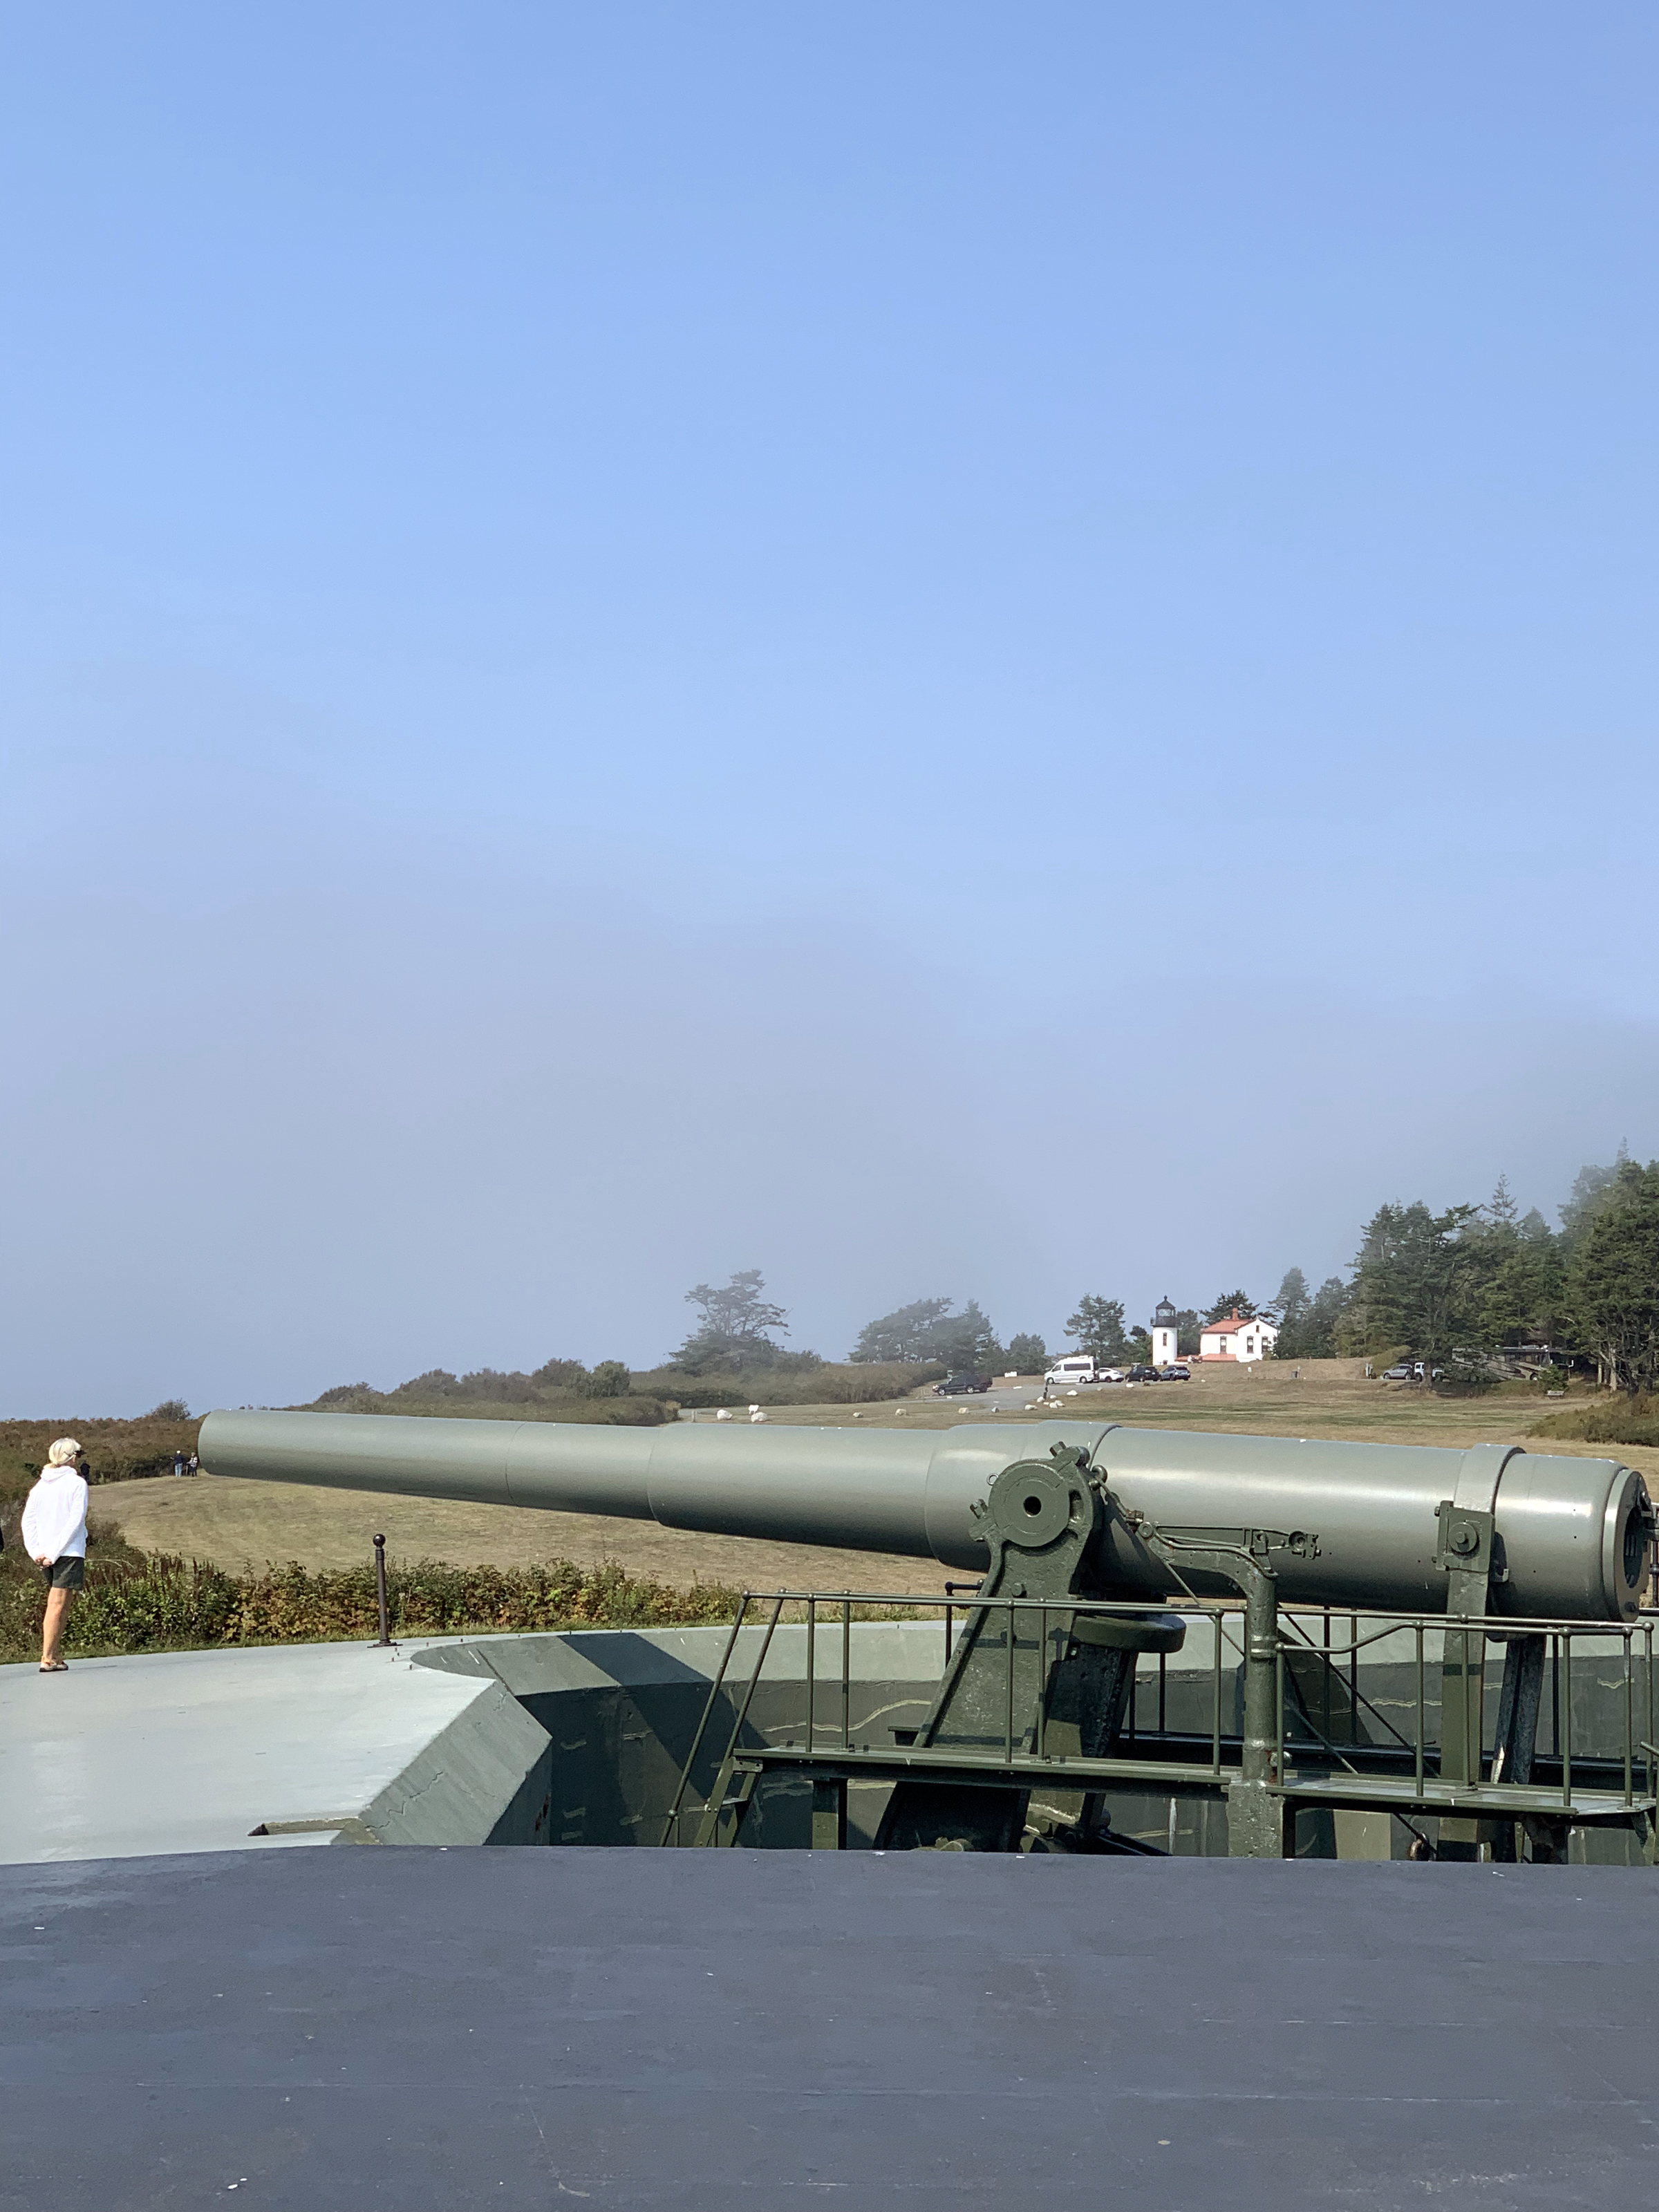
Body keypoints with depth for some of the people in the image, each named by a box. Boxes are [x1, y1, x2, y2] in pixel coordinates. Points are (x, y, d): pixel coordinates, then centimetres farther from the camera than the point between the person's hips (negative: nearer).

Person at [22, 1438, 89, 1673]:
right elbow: (75, 1521, -14)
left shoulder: (41, 1485, 10)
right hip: (69, 1552, -6)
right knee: (57, 1605, -7)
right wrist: (55, 1553, -13)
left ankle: (55, 1655, 13)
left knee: (57, 1605, 14)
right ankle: (48, 1658, -10)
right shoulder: (77, 1483, -7)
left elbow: (27, 1521, 5)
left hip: (45, 1554, 6)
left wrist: (36, 1552, 0)